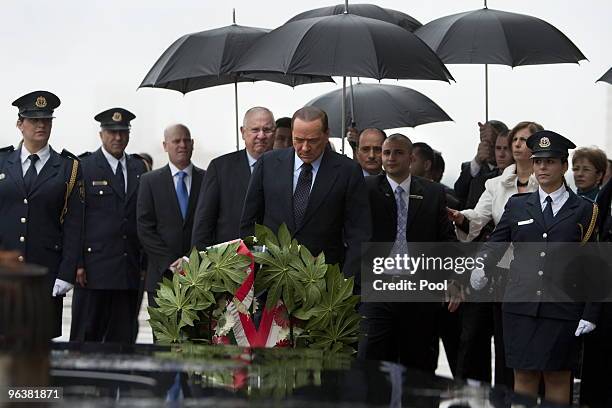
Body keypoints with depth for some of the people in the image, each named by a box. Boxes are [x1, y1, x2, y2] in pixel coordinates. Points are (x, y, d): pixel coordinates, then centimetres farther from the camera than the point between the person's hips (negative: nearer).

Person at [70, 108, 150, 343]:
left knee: (123, 339, 5)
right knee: (87, 336, -2)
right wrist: (77, 264, -9)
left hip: (130, 269, 4)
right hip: (94, 269, -4)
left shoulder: (140, 168, 14)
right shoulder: (84, 167, 1)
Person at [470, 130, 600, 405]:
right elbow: (495, 244, 8)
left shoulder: (584, 211, 5)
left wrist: (590, 314, -3)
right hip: (521, 307, 2)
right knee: (524, 376, 3)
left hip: (563, 310, -2)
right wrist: (480, 268, -14)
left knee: (558, 378, 2)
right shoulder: (517, 205, 11)